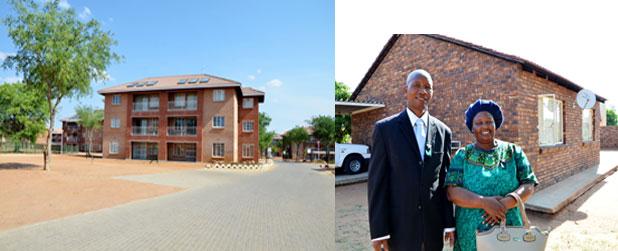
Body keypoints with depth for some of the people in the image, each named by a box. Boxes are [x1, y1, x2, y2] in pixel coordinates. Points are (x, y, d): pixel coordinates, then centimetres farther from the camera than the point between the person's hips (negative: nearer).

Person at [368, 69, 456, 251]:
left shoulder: (443, 132, 5)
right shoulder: (385, 128, -7)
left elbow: (445, 181, 7)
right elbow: (376, 181, -9)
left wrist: (449, 223, 5)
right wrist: (378, 231, -11)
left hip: (433, 228, 4)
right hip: (399, 227, -3)